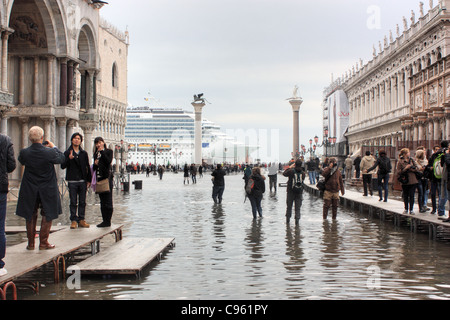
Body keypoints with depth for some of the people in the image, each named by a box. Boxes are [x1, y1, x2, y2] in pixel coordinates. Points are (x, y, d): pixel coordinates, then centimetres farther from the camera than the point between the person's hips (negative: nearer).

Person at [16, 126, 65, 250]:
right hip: (47, 190, -2)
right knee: (47, 216, 11)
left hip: (30, 191, 2)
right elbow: (62, 158, -2)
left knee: (30, 216, 16)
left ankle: (31, 243, 20)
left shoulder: (25, 152, -13)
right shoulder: (49, 152, -20)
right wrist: (54, 147, 10)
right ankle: (43, 242, 12)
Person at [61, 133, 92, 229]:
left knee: (82, 202, 4)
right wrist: (69, 159, -21)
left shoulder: (84, 153, 11)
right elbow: (63, 166, -4)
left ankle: (81, 220, 10)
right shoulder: (67, 153, 3)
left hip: (82, 181, 2)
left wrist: (89, 180, 9)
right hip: (72, 181, -2)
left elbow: (87, 167, 14)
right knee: (73, 202, -1)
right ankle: (74, 220, 4)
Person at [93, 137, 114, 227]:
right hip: (99, 178, 7)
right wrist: (95, 164, -1)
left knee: (107, 200, -7)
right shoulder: (96, 154, 18)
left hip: (107, 178, -7)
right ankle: (104, 220, 13)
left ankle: (107, 221, -4)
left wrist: (102, 151, -10)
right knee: (102, 201, 8)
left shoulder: (109, 151, 2)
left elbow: (108, 161, -16)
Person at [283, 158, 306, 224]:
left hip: (290, 192, -1)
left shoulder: (291, 171, -14)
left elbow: (284, 174, 3)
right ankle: (297, 220, -2)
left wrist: (289, 167, 12)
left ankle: (288, 219, 18)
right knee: (298, 208, 6)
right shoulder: (303, 173, -7)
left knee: (289, 206, 13)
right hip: (299, 192, 1)